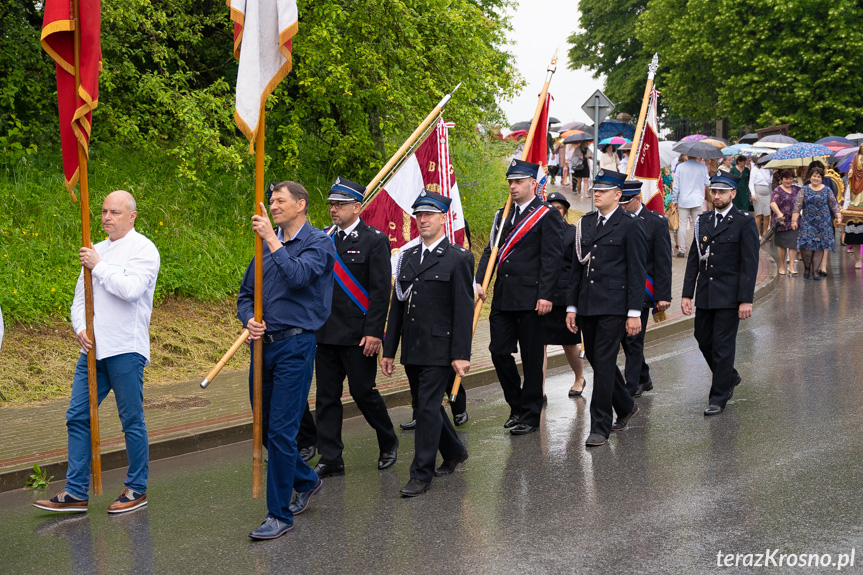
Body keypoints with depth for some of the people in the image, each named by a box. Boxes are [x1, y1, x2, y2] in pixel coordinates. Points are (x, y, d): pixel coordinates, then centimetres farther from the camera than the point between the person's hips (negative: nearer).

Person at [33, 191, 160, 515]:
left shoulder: (143, 249, -4)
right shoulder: (96, 251, 17)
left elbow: (131, 289, -20)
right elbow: (80, 297, 17)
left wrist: (98, 267, -12)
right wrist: (80, 328, 0)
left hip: (126, 351, -7)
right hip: (93, 349, 7)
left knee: (132, 421, 1)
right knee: (77, 417, 4)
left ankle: (137, 490, 13)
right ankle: (76, 493, 10)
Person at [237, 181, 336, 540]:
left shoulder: (318, 243, -4)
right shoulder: (266, 245, 15)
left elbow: (299, 276, -24)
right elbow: (246, 293, 16)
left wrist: (273, 240, -20)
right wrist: (249, 320, -3)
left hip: (295, 345, -7)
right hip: (263, 345, 7)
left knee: (281, 430, -9)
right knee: (265, 428, 13)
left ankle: (280, 514, 0)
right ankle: (306, 481, 36)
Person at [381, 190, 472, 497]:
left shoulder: (458, 259, -5)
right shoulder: (407, 257, 13)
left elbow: (464, 310, -9)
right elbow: (397, 306, 14)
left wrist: (461, 354, -15)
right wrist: (389, 350, 12)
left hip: (439, 349, -7)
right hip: (412, 350, 7)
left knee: (428, 407, -8)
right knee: (427, 405, 16)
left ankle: (422, 474, 0)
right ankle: (454, 452, 36)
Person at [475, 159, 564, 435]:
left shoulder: (547, 215, -4)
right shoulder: (503, 215, 16)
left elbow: (552, 258, -10)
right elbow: (490, 250, 14)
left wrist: (545, 295, -16)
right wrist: (479, 282, -1)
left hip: (530, 297, -6)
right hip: (503, 296, 6)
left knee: (532, 358, 2)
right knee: (499, 351, 5)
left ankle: (530, 415, 12)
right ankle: (517, 405, 23)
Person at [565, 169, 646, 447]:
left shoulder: (630, 225, -5)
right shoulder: (585, 222, 13)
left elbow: (636, 272, -8)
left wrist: (634, 312, -12)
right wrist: (571, 305, 11)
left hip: (614, 306, -7)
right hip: (587, 306, 7)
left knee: (604, 362, -7)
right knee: (596, 359, 13)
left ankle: (600, 427, 0)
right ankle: (625, 406, 35)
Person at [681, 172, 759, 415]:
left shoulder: (745, 222, -7)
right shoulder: (703, 220, 9)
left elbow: (750, 263, -10)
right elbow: (693, 259, 10)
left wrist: (746, 300, -15)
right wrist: (687, 294, 4)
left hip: (729, 295, -6)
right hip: (705, 294, 6)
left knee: (723, 345, -2)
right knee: (704, 340, 13)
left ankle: (719, 397, 8)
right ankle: (730, 377, 37)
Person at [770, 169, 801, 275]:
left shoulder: (796, 189, 12)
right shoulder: (778, 190, -3)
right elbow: (773, 203, -19)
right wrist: (779, 213, -34)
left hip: (794, 221, 3)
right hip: (782, 222, -3)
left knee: (793, 243, -4)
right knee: (782, 244, 5)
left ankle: (792, 266, -2)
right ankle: (782, 266, 17)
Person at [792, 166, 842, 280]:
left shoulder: (827, 190, 7)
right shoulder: (804, 190, 5)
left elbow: (834, 205, 7)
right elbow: (797, 206, 0)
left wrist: (839, 217, -4)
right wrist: (794, 220, -9)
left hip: (823, 223, 1)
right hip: (807, 222, -1)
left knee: (819, 247, 1)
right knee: (806, 246, -11)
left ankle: (815, 270, 10)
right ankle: (807, 268, 10)